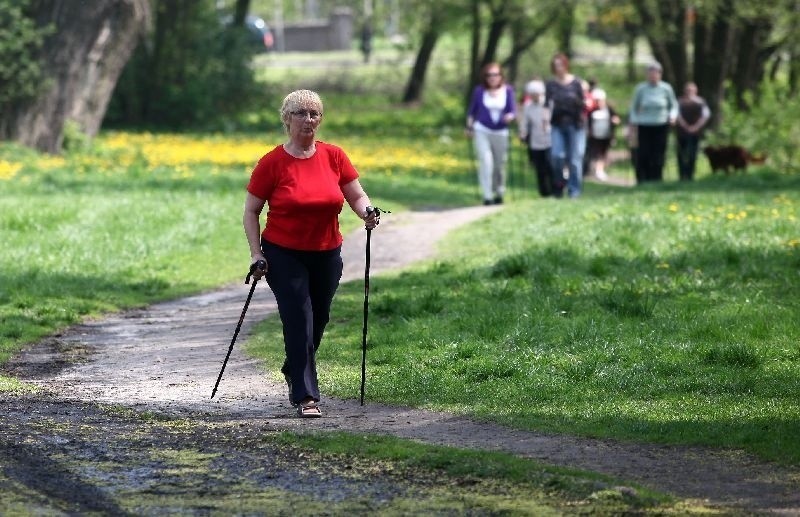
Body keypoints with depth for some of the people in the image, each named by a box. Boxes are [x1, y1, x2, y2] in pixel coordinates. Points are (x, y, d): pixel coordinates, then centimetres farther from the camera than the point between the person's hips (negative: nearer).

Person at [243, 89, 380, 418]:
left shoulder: (334, 157, 0)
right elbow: (251, 211, -3)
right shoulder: (272, 163, -8)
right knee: (298, 321, -11)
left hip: (326, 255, 4)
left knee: (318, 322, 14)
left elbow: (357, 196, 4)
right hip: (284, 255, -4)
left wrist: (367, 214, -19)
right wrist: (256, 253, -11)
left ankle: (293, 373, 40)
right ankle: (305, 396, -8)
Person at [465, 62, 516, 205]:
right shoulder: (479, 91, -2)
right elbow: (472, 110, 8)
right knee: (485, 162, -14)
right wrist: (469, 127, 7)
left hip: (500, 133, 1)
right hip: (482, 131, -1)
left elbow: (513, 110, -4)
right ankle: (487, 196, -13)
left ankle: (499, 193, 28)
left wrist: (510, 116, -26)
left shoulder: (507, 90, -2)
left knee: (500, 164, 8)